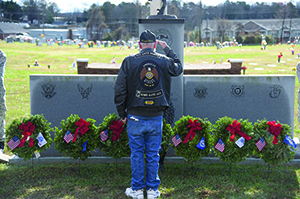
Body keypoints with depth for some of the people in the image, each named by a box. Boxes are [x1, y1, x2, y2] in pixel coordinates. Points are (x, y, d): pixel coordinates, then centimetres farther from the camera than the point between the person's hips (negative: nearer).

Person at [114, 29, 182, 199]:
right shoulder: (164, 61, -2)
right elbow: (179, 68, 22)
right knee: (153, 154, 10)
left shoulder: (129, 61, -6)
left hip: (135, 117, -1)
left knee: (137, 154, 9)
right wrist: (168, 49, 28)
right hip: (156, 118, 1)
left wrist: (122, 113, 7)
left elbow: (120, 89, -4)